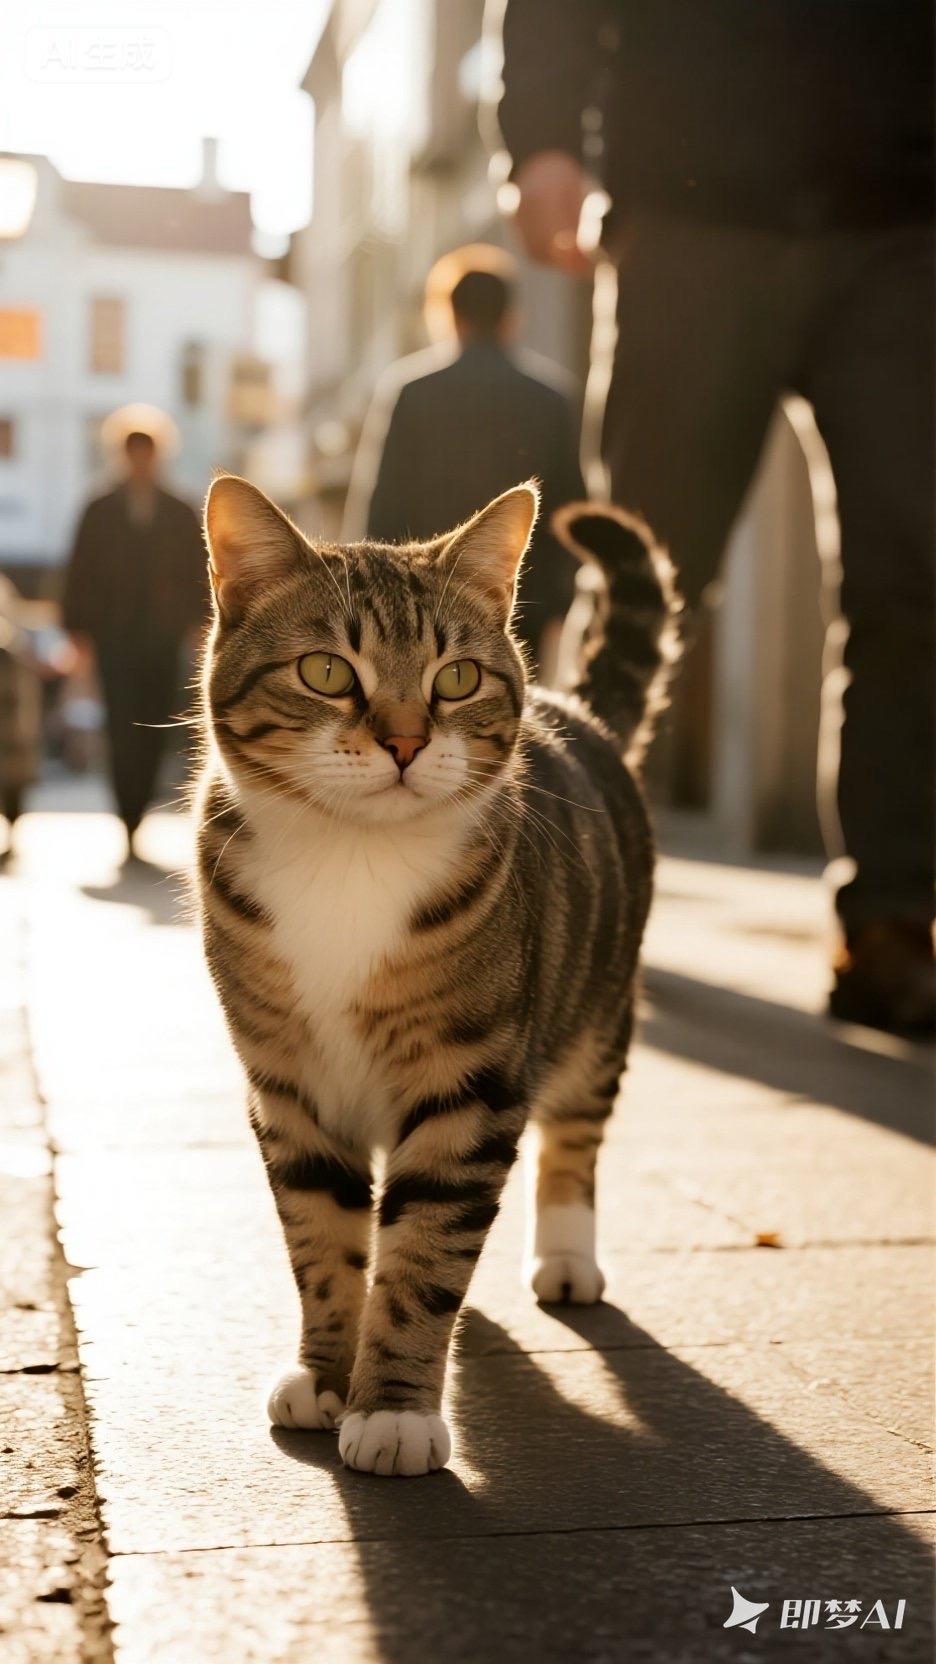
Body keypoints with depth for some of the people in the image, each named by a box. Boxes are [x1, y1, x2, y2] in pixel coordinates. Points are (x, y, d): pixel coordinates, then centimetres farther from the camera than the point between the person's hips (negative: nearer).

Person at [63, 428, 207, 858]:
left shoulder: (181, 515, 12)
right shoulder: (99, 513, 10)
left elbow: (198, 573, 11)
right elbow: (80, 572, 7)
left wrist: (200, 623, -1)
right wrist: (78, 628, -1)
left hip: (162, 640, 1)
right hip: (115, 639, -1)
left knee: (153, 730, -2)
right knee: (123, 728, -10)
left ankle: (135, 814, 8)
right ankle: (129, 817, -12)